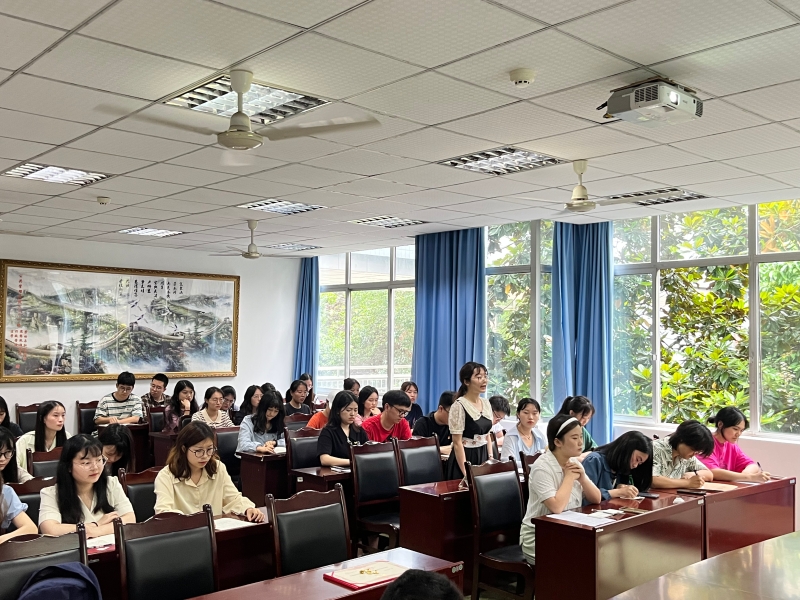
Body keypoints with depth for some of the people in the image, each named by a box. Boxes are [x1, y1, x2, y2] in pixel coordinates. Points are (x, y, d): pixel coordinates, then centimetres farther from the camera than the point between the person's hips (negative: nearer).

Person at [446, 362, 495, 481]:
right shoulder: (459, 406, -15)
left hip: (483, 457, 6)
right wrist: (466, 473, -18)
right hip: (466, 457, -6)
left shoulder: (486, 403, 6)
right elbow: (457, 443, -16)